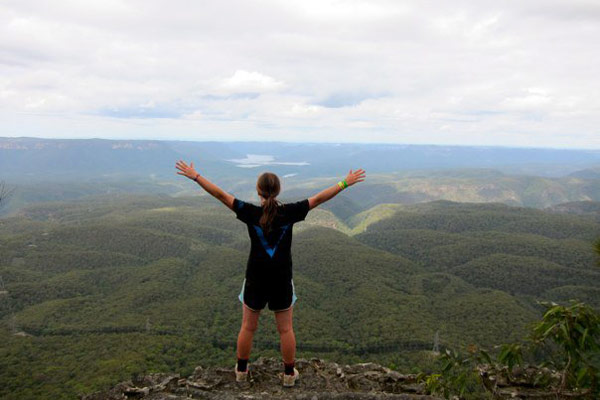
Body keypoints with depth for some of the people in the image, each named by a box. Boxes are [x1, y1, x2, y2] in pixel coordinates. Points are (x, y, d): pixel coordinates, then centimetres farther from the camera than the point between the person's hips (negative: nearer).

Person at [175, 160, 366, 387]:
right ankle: (289, 374, 27)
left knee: (248, 327, 18)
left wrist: (195, 176, -3)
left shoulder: (251, 213, -13)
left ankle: (241, 370, 33)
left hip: (255, 279, 0)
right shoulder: (289, 212, -12)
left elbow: (220, 194, -10)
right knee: (285, 329, 15)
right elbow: (319, 198, -8)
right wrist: (345, 183, 0)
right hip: (282, 280, 0)